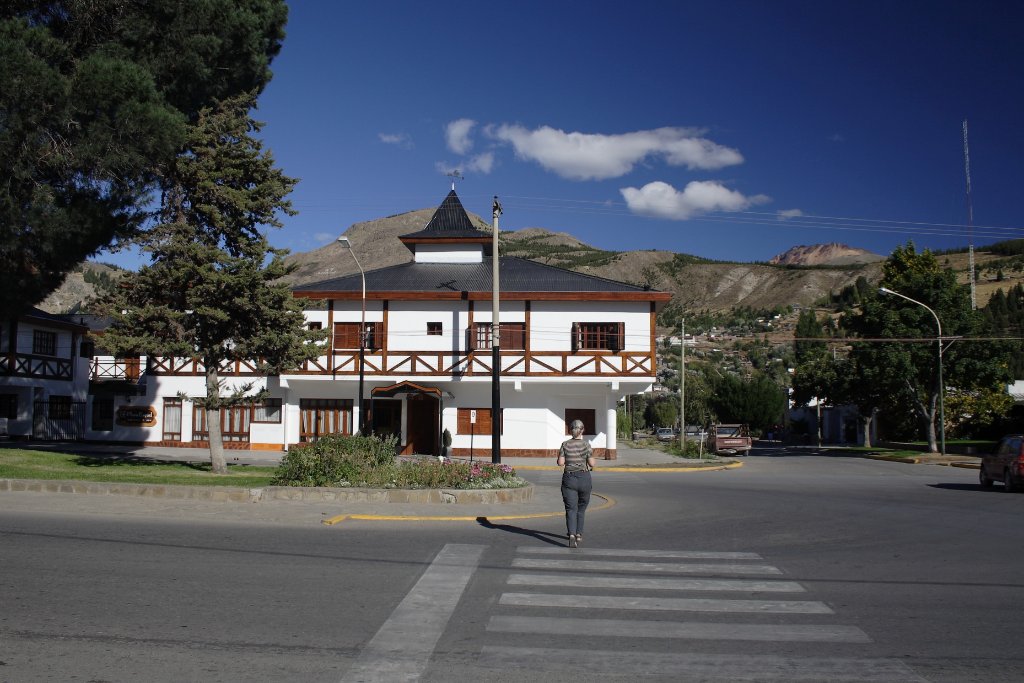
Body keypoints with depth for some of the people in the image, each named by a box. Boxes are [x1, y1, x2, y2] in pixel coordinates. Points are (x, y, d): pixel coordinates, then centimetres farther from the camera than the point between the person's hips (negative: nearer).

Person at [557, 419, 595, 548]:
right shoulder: (586, 445, -6)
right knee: (581, 508, 18)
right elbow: (592, 464, -8)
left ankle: (572, 535, -23)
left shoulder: (565, 444, -2)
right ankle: (579, 535, 25)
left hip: (569, 479, 0)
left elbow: (560, 463, -4)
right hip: (584, 478, 0)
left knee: (571, 509, -3)